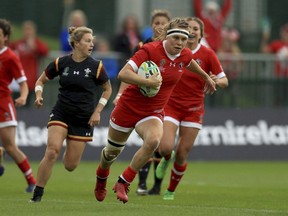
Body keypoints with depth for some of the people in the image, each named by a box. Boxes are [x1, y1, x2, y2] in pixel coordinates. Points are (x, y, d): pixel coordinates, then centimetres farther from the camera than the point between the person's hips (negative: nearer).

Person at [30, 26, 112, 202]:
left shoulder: (96, 66, -5)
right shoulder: (61, 63, -3)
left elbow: (108, 89, 9)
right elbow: (41, 81, 11)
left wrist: (97, 111, -1)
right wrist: (39, 95, -10)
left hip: (84, 119, 0)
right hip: (61, 114, 0)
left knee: (70, 166, 2)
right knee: (52, 151, -23)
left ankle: (73, 151, 41)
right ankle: (37, 194, -14)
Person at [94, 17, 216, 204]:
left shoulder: (185, 55, -4)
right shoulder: (150, 50, -22)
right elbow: (123, 74, -29)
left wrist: (206, 77, 39)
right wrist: (148, 82, -40)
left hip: (154, 112, 3)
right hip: (129, 106, -3)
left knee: (153, 141, -31)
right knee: (112, 151, 14)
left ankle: (123, 184, -16)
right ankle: (101, 180, 50)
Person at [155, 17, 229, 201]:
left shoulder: (208, 54, -5)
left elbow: (225, 81, -3)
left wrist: (216, 81, -25)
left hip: (193, 109, 0)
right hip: (171, 105, 0)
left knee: (182, 155, -1)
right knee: (165, 148, -18)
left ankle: (171, 191, 23)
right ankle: (167, 158, 22)